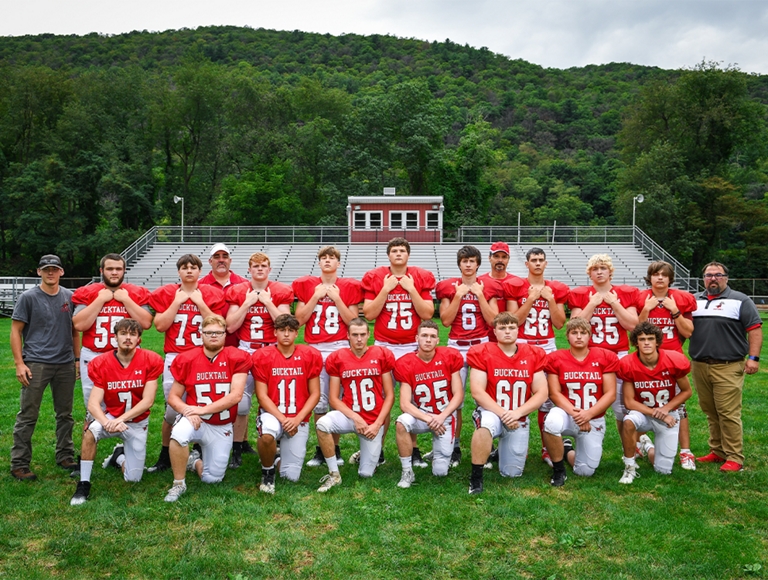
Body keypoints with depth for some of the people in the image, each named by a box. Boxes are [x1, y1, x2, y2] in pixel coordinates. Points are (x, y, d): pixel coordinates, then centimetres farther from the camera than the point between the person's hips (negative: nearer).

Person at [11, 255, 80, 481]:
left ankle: (65, 457, 24)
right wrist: (19, 363, -9)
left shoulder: (69, 297, 8)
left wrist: (77, 358, 9)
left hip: (65, 364, 4)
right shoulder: (28, 297, -2)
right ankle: (19, 464, 8)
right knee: (27, 416, 0)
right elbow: (16, 331, -2)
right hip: (36, 364, -4)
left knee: (65, 414, 12)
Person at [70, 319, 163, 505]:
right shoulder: (101, 363, -12)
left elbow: (147, 401, -17)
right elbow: (93, 403, -18)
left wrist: (121, 419, -28)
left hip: (137, 423, 0)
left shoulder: (151, 361, -15)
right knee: (91, 430, -35)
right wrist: (107, 422, -38)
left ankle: (119, 456, 37)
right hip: (111, 418, 0)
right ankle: (84, 484, -17)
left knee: (133, 478, 2)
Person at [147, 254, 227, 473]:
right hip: (175, 357, 0)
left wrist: (200, 302, -7)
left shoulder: (212, 294, 6)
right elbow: (160, 325, -2)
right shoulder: (166, 294, 8)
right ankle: (165, 457, 18)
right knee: (172, 409, 0)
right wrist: (177, 302, -5)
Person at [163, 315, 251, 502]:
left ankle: (195, 461, 39)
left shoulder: (237, 358, -10)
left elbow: (236, 396, -18)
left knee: (212, 479, 3)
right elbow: (173, 397, -1)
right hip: (195, 421, 0)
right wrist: (187, 410, -22)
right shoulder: (187, 359, -6)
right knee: (179, 434, -35)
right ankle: (178, 484, -12)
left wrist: (202, 410, -23)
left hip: (222, 428, 1)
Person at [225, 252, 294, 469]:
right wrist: (247, 302, -8)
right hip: (246, 350, 0)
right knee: (240, 401, -3)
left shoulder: (281, 292, 2)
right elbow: (230, 326, -3)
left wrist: (267, 301, -10)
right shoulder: (237, 292, 4)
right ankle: (239, 448, 11)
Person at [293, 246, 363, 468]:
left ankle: (335, 448, 13)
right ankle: (321, 449, 12)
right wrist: (316, 296, -6)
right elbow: (299, 319, 2)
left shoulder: (349, 287, 6)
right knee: (319, 401, 0)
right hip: (315, 348, 1)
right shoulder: (307, 285, 8)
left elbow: (352, 321, 0)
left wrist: (336, 298, -7)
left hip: (340, 347, 0)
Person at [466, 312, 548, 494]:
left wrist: (517, 413, -19)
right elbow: (477, 391, -15)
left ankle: (503, 450, 42)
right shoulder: (482, 353, -11)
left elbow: (541, 394, -5)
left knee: (512, 474, 7)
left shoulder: (533, 355, -3)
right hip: (491, 412, -3)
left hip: (519, 419, 3)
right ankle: (476, 476, -23)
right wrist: (502, 414, -23)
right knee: (486, 424, -41)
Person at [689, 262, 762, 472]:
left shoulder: (740, 301, 2)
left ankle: (734, 458, -1)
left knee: (729, 413, -7)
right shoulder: (694, 301, 16)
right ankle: (717, 451, 20)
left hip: (728, 367, -5)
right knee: (710, 412, 10)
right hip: (700, 366, 5)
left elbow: (754, 329, -3)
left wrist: (753, 357, -11)